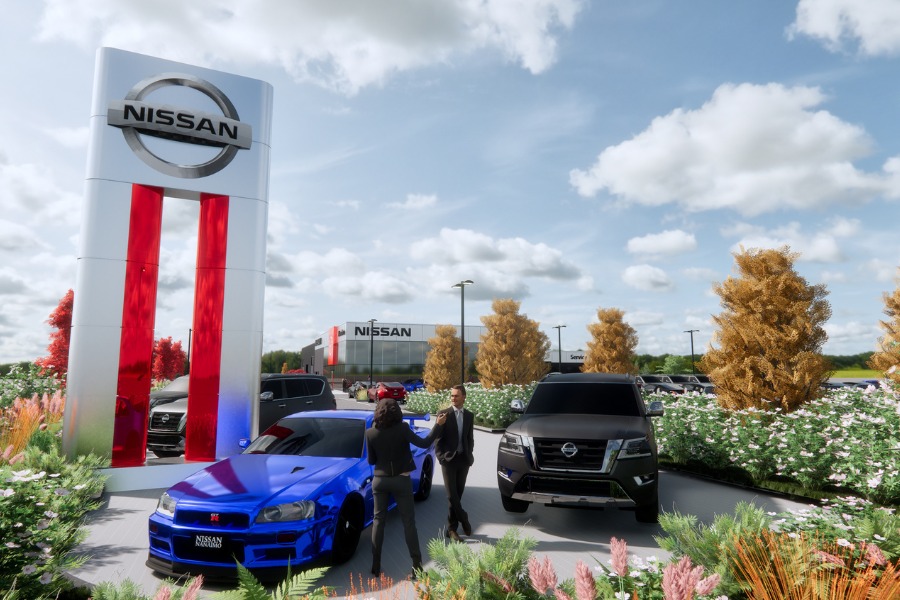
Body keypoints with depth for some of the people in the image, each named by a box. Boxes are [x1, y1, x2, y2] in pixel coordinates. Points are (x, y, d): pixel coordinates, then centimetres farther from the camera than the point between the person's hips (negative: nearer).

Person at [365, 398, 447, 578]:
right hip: (401, 479, -2)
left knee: (378, 520, 14)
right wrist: (438, 425, -7)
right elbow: (424, 443, -14)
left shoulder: (370, 433, -7)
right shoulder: (402, 428, -14)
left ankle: (376, 565, 16)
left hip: (380, 480, 2)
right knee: (408, 521, 5)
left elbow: (371, 460, -1)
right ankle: (417, 565, 6)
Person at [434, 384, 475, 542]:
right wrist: (440, 456, -8)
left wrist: (469, 455, 4)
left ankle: (452, 528, 17)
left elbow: (470, 438, 14)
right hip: (448, 459, -3)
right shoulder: (444, 414, -3)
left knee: (458, 494, 7)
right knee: (452, 495, -7)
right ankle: (464, 520, 11)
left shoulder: (469, 415, 8)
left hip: (464, 460, 3)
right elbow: (438, 437, -2)